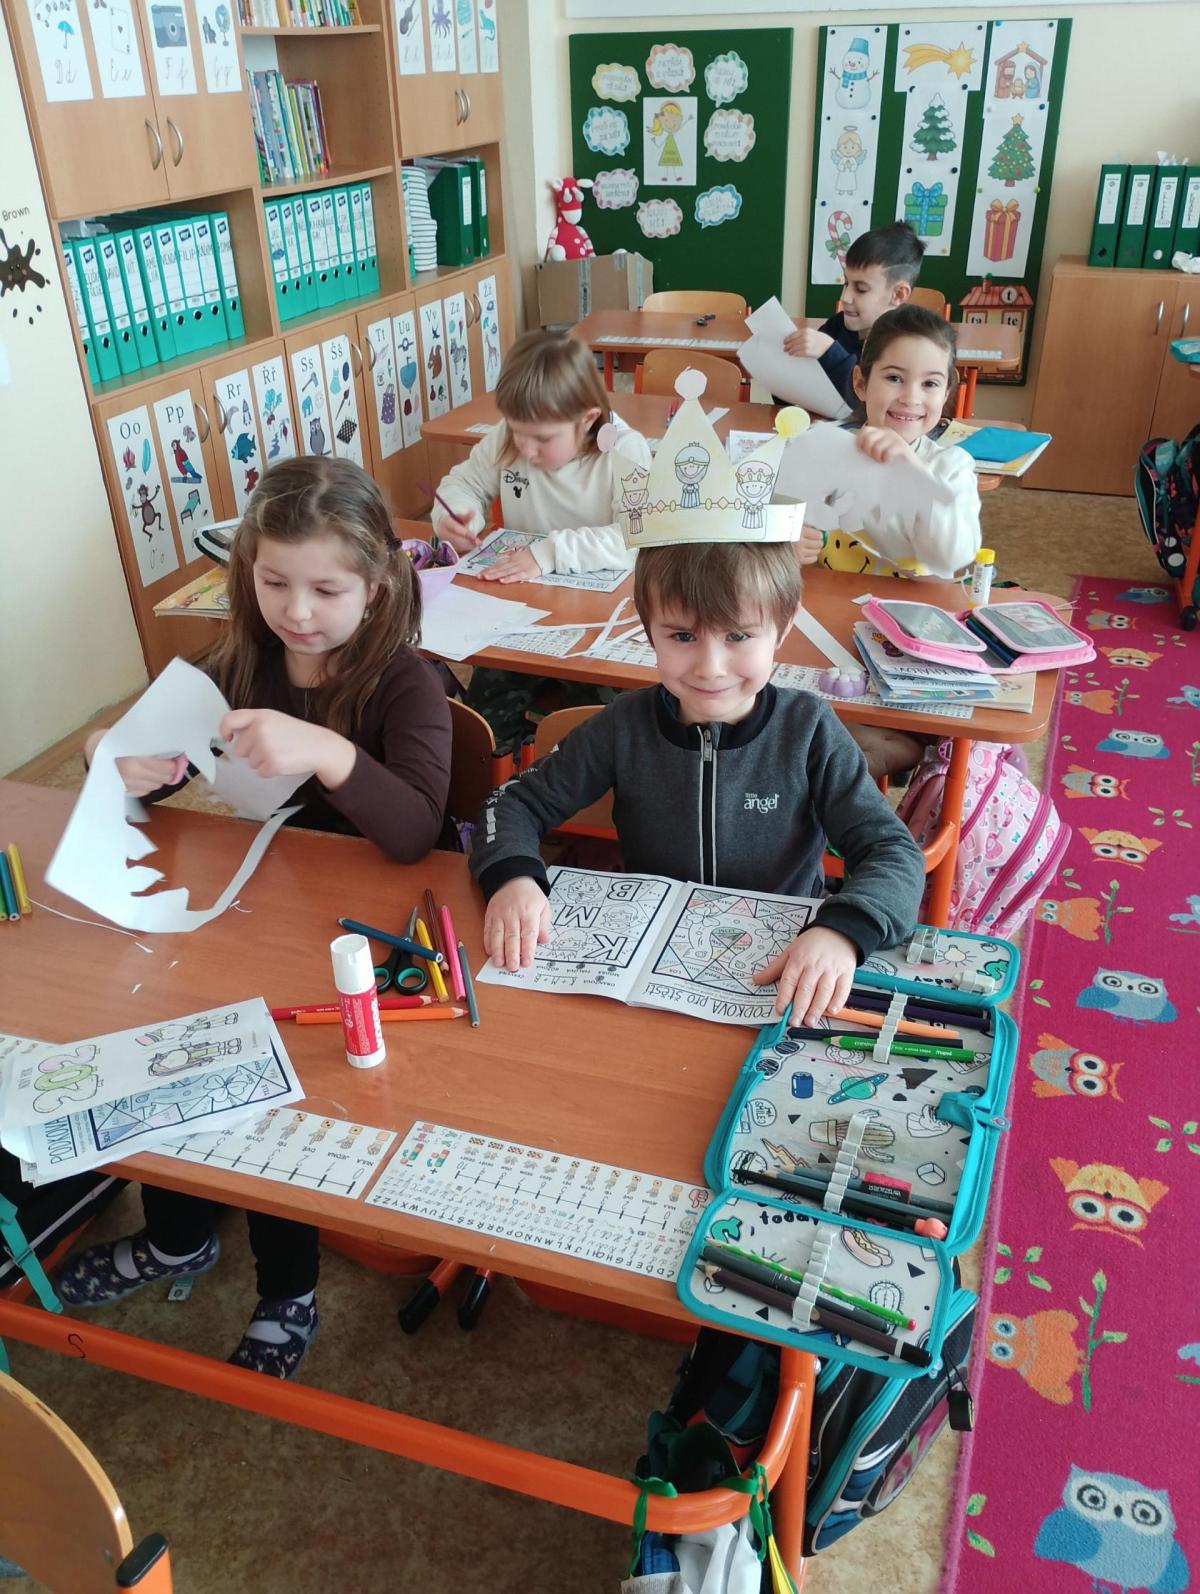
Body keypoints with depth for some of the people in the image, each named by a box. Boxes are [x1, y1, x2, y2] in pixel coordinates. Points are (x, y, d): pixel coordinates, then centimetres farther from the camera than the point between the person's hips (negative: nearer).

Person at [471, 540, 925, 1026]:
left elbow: (894, 852, -13)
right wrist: (512, 875, -22)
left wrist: (842, 931, -34)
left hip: (781, 964, -1)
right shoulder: (625, 726, -7)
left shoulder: (809, 730, -10)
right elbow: (516, 802, 1)